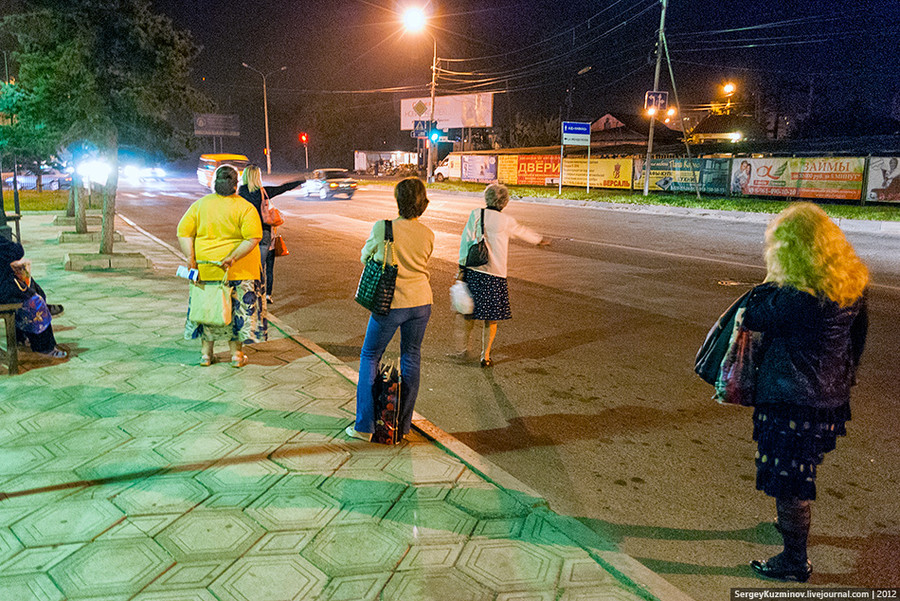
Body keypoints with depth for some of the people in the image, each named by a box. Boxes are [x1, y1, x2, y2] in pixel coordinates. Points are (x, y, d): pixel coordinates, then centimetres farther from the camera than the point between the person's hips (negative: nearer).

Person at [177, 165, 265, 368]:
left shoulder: (199, 205, 4)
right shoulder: (245, 208, -7)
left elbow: (184, 232, 0)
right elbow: (253, 237, -18)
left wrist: (190, 257, -3)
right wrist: (233, 257, -18)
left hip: (205, 268, 3)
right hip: (239, 272, -3)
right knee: (237, 310, 9)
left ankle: (206, 353, 23)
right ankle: (236, 354, 15)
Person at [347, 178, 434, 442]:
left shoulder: (382, 228, -13)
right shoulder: (428, 235, -3)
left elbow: (365, 257, 2)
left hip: (390, 304, -3)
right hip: (421, 302, 4)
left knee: (370, 357, 12)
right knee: (411, 358, 15)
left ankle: (365, 426, 13)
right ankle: (403, 425, 24)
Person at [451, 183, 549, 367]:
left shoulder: (475, 214, -1)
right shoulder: (505, 221, -3)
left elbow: (465, 242, -3)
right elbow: (523, 232, 16)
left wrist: (462, 269, 2)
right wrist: (540, 239, 36)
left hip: (472, 271, 2)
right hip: (494, 275, -2)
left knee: (468, 313, 14)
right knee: (491, 318, 8)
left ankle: (463, 351, 22)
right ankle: (485, 356, 14)